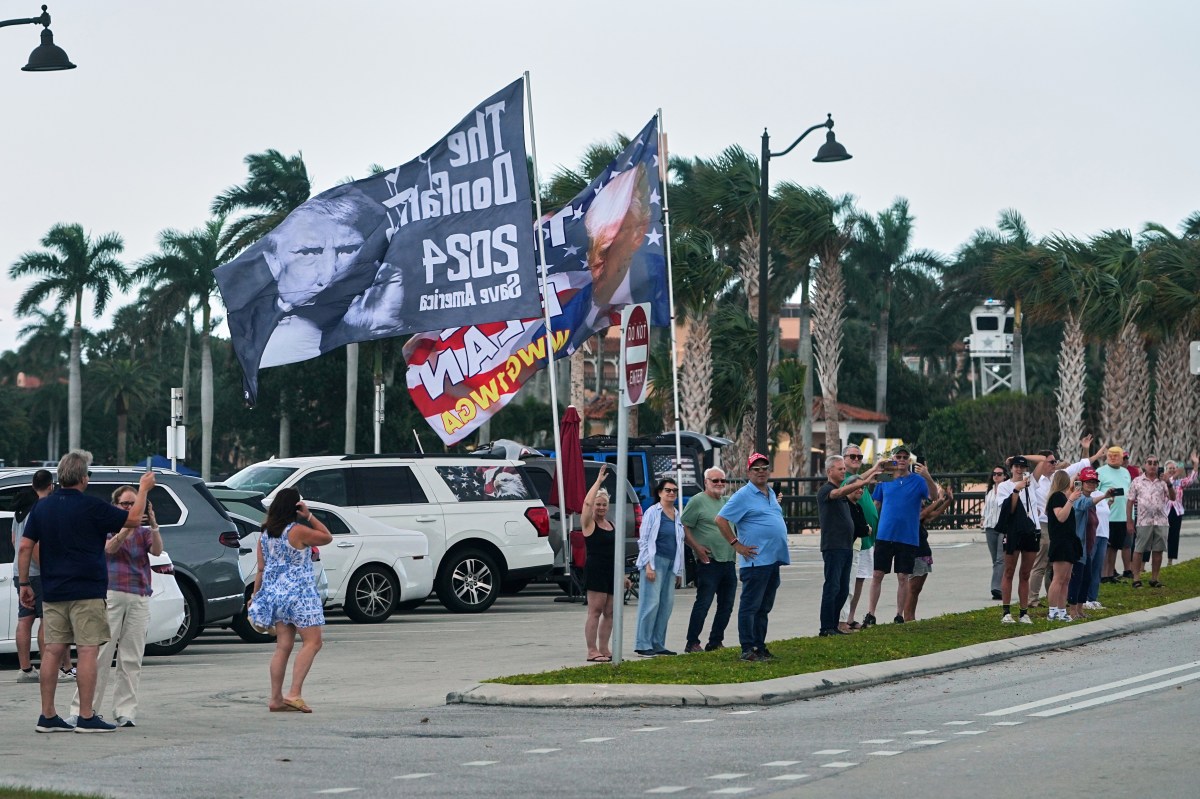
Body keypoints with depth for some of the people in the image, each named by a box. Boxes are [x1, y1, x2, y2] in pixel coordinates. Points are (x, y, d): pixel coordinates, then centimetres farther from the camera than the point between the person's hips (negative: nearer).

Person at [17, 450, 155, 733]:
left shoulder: (41, 507, 6)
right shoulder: (90, 506, -10)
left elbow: (25, 547, 6)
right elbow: (133, 519, -3)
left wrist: (24, 584, 13)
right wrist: (144, 489, 12)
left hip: (53, 592, 6)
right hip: (86, 592, -6)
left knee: (53, 651, 6)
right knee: (88, 651, -3)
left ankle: (47, 716, 7)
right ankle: (86, 717, -5)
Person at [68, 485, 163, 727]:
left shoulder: (143, 532, 16)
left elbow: (157, 550, -2)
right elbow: (110, 548, -11)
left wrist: (153, 524, -18)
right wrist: (128, 526, -24)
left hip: (139, 598, 3)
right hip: (111, 595, -3)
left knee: (131, 660, 2)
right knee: (100, 654, -7)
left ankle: (125, 711, 5)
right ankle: (82, 709, -5)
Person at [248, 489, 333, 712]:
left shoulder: (265, 535, 7)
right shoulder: (298, 531, -13)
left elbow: (261, 570, 9)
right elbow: (327, 537, 1)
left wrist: (255, 596, 17)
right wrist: (309, 516, -3)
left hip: (274, 594, 7)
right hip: (298, 594, -7)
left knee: (283, 646, 9)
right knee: (312, 643, -4)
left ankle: (275, 698, 7)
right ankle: (294, 694, -16)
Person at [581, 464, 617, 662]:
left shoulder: (611, 526, 18)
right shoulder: (588, 524, -3)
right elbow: (587, 502, -20)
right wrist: (598, 481, -16)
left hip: (612, 572, 7)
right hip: (595, 571, -7)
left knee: (609, 612, 8)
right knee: (595, 611, -8)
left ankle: (603, 649, 14)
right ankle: (592, 651, -8)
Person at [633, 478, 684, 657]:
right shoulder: (653, 512, -4)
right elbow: (643, 540, -7)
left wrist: (679, 570, 20)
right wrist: (648, 565, -15)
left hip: (671, 564, 7)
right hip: (655, 561, -7)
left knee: (667, 604, 6)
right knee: (651, 602, -10)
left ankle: (658, 644, 12)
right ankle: (643, 645, -8)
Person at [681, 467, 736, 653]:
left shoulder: (728, 502, 16)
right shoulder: (697, 501, -4)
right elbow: (683, 527, -7)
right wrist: (697, 548, -13)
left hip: (729, 562, 7)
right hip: (708, 561, -7)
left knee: (726, 605, 9)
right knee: (703, 603, -9)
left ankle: (716, 642, 17)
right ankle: (692, 643, -4)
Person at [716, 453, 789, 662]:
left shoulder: (771, 493, 16)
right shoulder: (743, 496, -9)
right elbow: (721, 520, -11)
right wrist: (737, 545, -12)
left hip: (774, 559, 8)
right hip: (756, 560, -8)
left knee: (764, 607, 13)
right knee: (750, 606, -5)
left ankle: (760, 647, 19)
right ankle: (747, 650, -5)